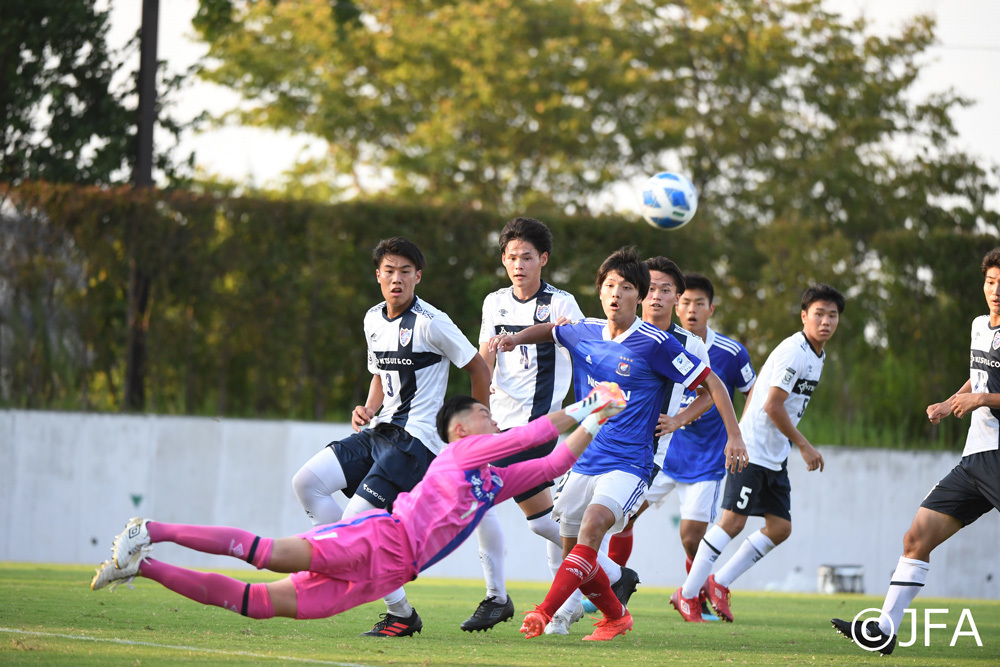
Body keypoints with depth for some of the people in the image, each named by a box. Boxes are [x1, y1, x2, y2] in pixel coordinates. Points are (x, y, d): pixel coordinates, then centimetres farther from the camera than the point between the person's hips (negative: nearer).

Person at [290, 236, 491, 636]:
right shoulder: (373, 320, 12)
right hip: (379, 432, 8)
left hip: (416, 439, -8)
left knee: (356, 519, -17)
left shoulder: (431, 324, -12)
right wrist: (367, 412, 6)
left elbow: (479, 369, -4)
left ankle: (401, 614, -3)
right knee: (306, 482, -8)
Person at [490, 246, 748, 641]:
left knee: (593, 524, -29)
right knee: (573, 551, 8)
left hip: (629, 464, -6)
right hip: (585, 459, 6)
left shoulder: (654, 344, -10)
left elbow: (711, 382, -4)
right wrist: (517, 339, 10)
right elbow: (551, 330, 29)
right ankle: (616, 617, 32)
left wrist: (734, 436, -8)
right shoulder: (584, 332, 5)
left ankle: (544, 613, -38)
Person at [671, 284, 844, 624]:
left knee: (780, 527, 3)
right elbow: (773, 406, -21)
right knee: (733, 521, -12)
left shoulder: (817, 355, 13)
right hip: (752, 451, -9)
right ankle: (688, 593, -3)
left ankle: (719, 583, 11)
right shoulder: (794, 352, -17)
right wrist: (804, 446, -15)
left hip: (775, 456, 9)